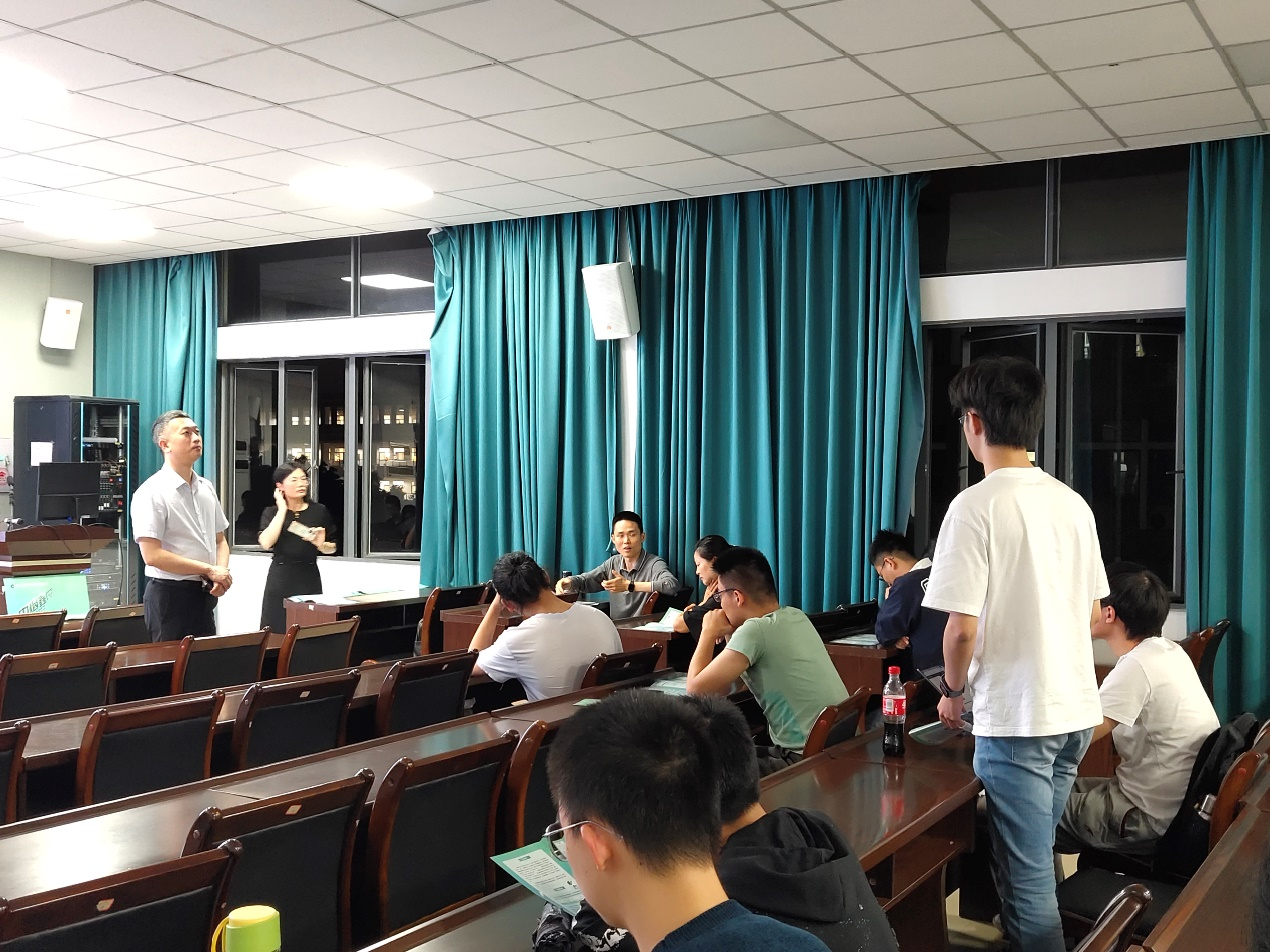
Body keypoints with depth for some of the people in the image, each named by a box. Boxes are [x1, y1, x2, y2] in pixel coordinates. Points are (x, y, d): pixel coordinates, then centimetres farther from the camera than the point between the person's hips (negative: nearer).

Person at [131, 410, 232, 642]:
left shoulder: (207, 488, 10)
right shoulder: (151, 492, -13)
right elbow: (152, 555, -19)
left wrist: (221, 571, -4)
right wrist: (208, 570, -16)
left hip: (204, 595, 7)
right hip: (170, 595, -7)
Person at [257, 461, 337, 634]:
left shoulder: (319, 511, 6)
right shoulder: (272, 512, 3)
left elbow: (332, 548, 14)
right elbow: (266, 543, -16)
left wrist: (321, 544, -9)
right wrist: (282, 509, -10)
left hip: (309, 579, 1)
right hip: (281, 580, -1)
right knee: (277, 632, -1)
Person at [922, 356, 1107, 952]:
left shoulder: (976, 506, -15)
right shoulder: (1073, 504, 6)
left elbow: (962, 627, -18)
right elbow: (1092, 609, 14)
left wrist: (952, 690, 0)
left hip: (1016, 717, -8)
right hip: (1078, 708, 8)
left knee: (1027, 879, 2)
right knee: (1037, 858, 22)